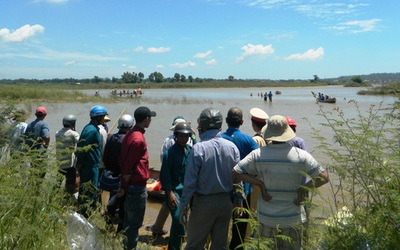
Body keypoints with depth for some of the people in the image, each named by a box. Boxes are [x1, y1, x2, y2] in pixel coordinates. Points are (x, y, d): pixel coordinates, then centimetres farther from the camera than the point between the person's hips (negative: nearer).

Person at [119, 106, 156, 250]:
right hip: (138, 187, -10)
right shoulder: (138, 139, -20)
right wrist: (125, 183, -7)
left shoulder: (130, 134, 9)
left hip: (130, 185, 10)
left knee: (129, 220, 20)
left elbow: (123, 161, 13)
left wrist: (124, 185, 16)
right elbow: (129, 165, -19)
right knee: (135, 223, 0)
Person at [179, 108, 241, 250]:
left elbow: (190, 182, -14)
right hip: (225, 202, 4)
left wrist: (183, 206, -5)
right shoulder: (232, 147, -2)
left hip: (204, 202, -4)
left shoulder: (199, 148, -15)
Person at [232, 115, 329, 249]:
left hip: (266, 217, 1)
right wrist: (303, 188, -5)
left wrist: (260, 183, -7)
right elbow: (324, 177, -8)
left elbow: (235, 172, -6)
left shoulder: (258, 154, -8)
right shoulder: (301, 156, -10)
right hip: (292, 218, -1)